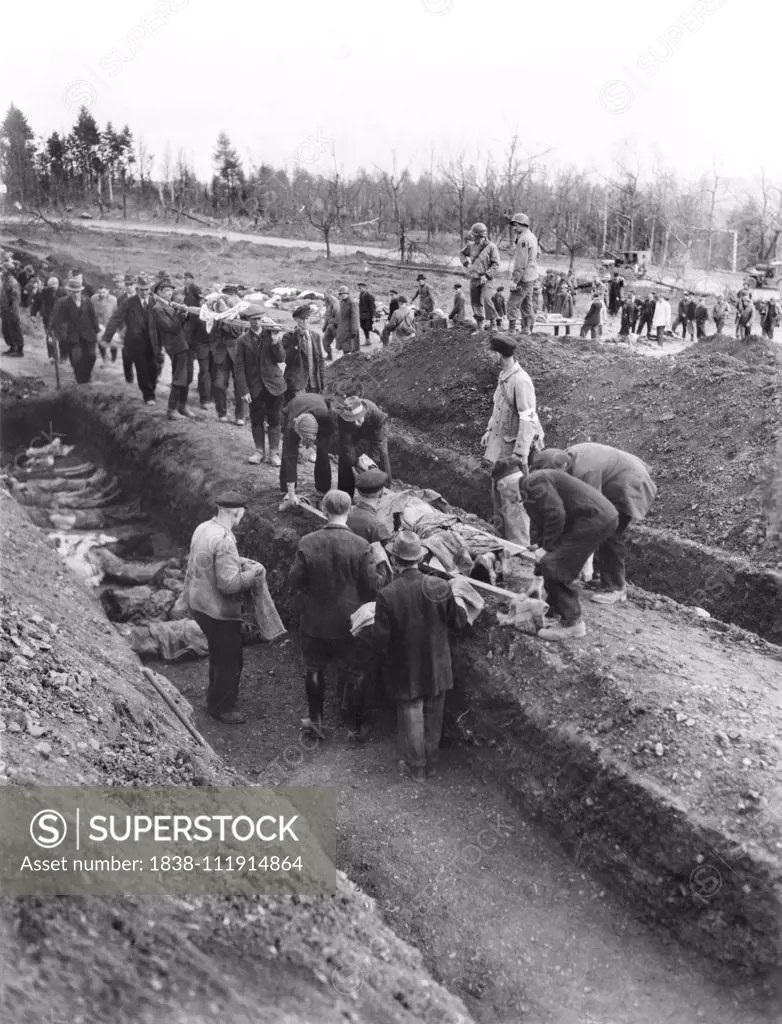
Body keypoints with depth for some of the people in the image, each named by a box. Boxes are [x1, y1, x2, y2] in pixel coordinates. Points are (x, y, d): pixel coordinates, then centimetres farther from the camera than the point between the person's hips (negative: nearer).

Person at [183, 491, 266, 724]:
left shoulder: (203, 528, 1)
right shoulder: (223, 541, -28)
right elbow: (229, 583, -29)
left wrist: (241, 562, 9)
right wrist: (252, 574, -14)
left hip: (198, 602, 9)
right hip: (218, 610, -9)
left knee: (219, 654, 26)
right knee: (229, 660, 9)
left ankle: (215, 698, 43)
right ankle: (221, 708, 23)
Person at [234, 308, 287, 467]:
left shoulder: (272, 334, 2)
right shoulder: (242, 340, -1)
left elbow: (281, 359, -4)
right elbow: (239, 367, -3)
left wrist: (276, 342, -20)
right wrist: (243, 391, -10)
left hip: (274, 384, 0)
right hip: (254, 387, 0)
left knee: (274, 420, 4)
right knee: (256, 420, 7)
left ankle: (274, 452, 15)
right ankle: (259, 451, 21)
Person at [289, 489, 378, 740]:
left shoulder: (307, 543, -14)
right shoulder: (360, 545, -18)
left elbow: (295, 580, -8)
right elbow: (372, 585, -13)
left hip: (314, 622, 1)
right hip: (349, 622, -1)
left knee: (314, 670, 21)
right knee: (353, 674, 16)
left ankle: (315, 720, 33)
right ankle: (357, 725, 28)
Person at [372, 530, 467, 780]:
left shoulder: (387, 595, -25)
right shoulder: (441, 587, -18)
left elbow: (379, 640, -19)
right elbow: (459, 622, -4)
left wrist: (385, 653, 4)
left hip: (404, 671, -2)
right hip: (437, 668, 2)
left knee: (411, 717, 17)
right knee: (433, 717, 21)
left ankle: (416, 767, 33)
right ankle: (431, 763, 39)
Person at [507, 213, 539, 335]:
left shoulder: (524, 239, -18)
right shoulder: (532, 237, 14)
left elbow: (522, 263, -22)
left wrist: (515, 281, -22)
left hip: (523, 278, -10)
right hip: (531, 277, 10)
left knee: (513, 304, -8)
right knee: (526, 304, 15)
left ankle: (512, 331, -9)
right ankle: (527, 330, 20)